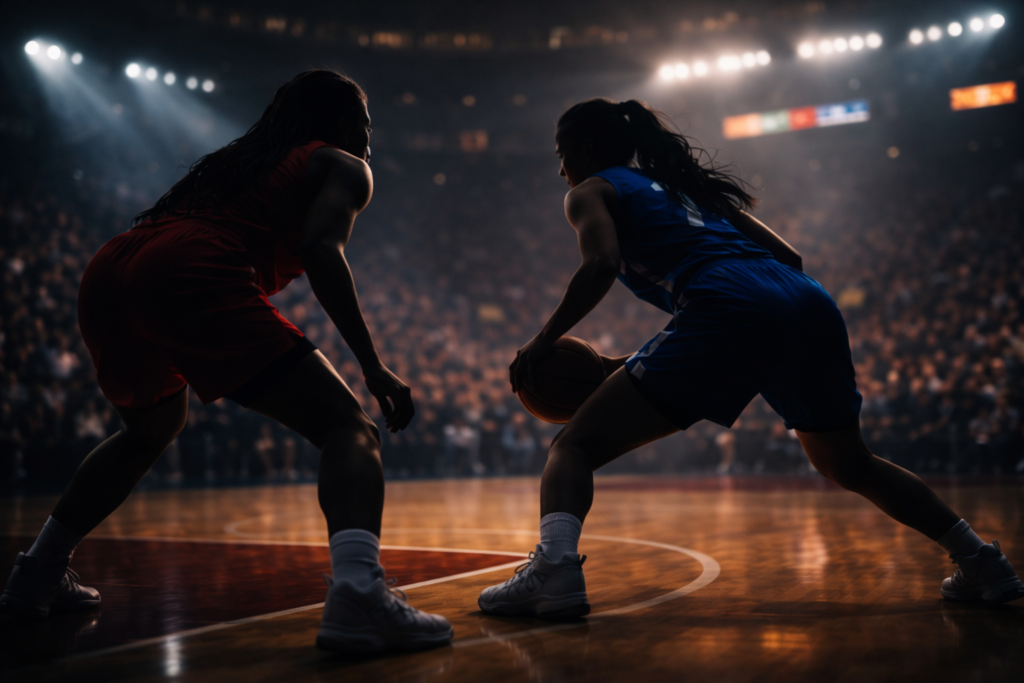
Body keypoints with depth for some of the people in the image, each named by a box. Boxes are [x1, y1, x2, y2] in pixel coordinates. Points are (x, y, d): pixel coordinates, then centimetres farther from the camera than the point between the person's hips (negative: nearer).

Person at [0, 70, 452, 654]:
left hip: (107, 272, 8)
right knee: (348, 427, -8)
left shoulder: (240, 157, 37)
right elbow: (320, 248, -4)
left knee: (153, 427, 34)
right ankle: (359, 594, -34)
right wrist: (373, 367, -6)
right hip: (192, 274, -8)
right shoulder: (343, 166, 16)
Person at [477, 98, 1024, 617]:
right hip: (809, 303, 7)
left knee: (578, 445, 0)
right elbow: (788, 257, 27)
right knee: (849, 465, 29)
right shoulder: (688, 183, 35)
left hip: (726, 309, -7)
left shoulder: (591, 191, 18)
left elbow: (602, 265, -6)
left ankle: (553, 567, -26)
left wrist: (543, 341, 4)